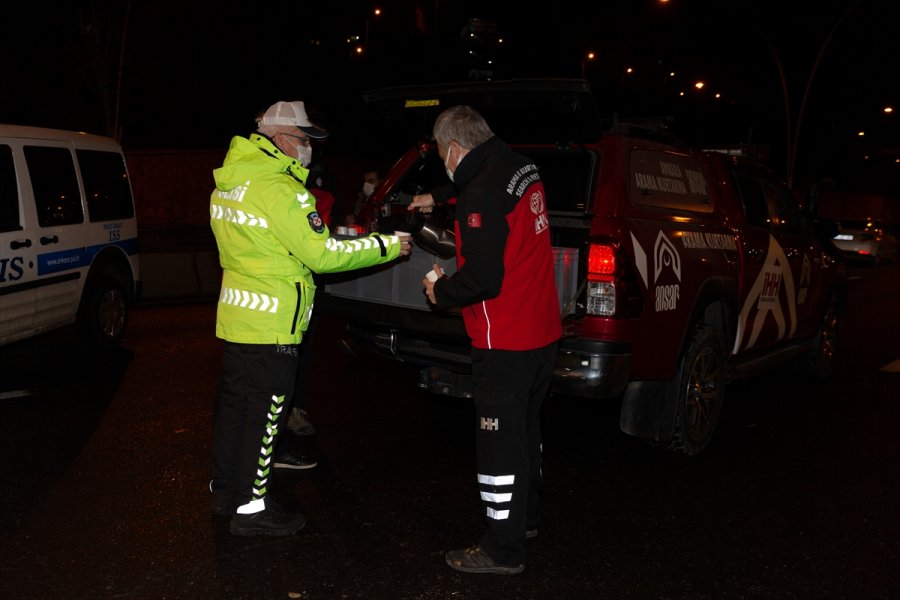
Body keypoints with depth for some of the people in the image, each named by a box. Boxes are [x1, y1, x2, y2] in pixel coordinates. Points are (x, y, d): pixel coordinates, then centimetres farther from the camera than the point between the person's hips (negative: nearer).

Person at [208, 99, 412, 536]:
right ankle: (251, 509, 10)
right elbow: (322, 255, -19)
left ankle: (225, 489, 32)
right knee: (264, 414, 0)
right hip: (271, 325, -9)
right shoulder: (279, 189, -19)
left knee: (233, 402, 18)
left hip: (234, 317, 9)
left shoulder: (228, 182, 10)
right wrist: (386, 246, -11)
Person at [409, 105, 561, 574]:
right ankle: (524, 517, 40)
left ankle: (503, 549, 14)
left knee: (500, 443, 2)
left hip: (505, 343, -9)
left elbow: (482, 280, -24)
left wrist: (440, 293, -6)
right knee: (525, 429, 23)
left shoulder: (481, 195, -22)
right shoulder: (520, 168, 6)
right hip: (543, 332, 10)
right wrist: (437, 198, 40)